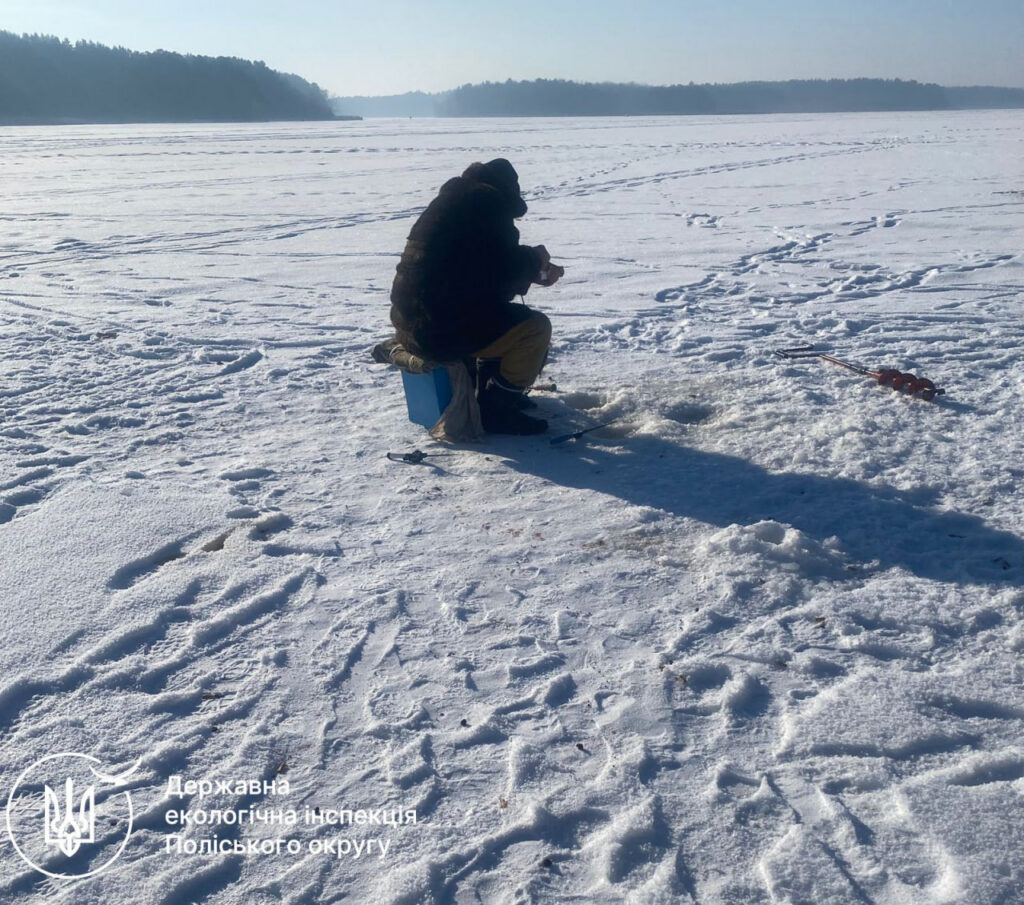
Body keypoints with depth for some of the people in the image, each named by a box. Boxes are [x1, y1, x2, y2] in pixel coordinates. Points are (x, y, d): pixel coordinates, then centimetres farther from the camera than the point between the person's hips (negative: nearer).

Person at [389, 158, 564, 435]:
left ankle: (490, 393, 28)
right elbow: (502, 271, -16)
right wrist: (535, 260, 4)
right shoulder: (487, 202, -10)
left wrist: (533, 273, 19)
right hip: (441, 327, -11)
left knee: (502, 314, 28)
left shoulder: (455, 198, 21)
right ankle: (497, 409, -2)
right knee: (535, 327, -9)